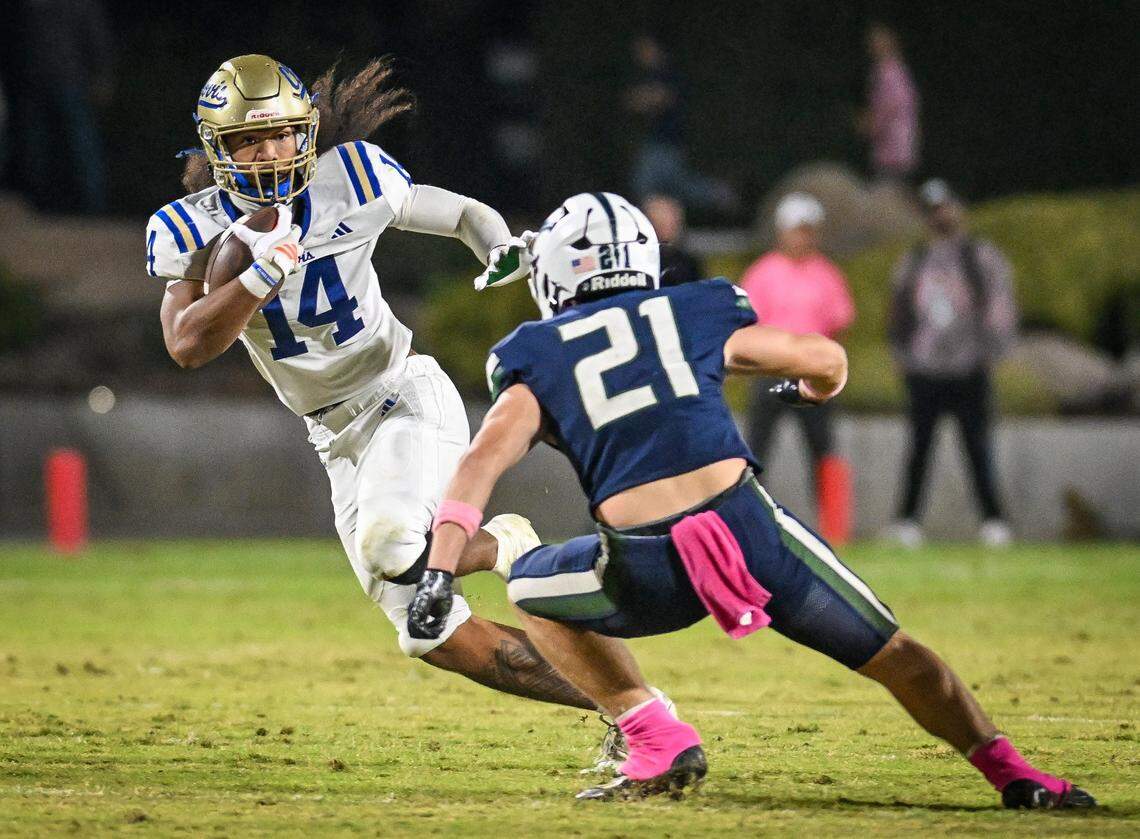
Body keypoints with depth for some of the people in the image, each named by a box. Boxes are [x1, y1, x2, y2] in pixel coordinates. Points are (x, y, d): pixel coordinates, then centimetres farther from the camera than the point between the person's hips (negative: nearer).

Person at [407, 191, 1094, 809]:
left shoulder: (539, 359, 14)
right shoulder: (696, 316, 19)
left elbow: (482, 463, 0)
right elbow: (827, 360, 29)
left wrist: (440, 574, -6)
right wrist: (812, 389, 52)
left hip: (649, 572, -2)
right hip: (751, 529, 2)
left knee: (533, 588, 27)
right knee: (891, 653, 20)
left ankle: (658, 743, 15)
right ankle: (1012, 774, 14)